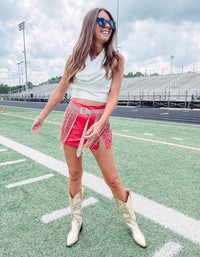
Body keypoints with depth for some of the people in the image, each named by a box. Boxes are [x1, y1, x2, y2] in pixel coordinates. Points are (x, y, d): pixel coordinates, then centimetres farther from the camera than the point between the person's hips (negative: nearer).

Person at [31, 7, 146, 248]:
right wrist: (41, 117, 18)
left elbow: (113, 97, -6)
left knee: (112, 178, 2)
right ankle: (76, 222, 32)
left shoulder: (115, 59, 1)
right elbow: (59, 92, 13)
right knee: (74, 175, 10)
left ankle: (131, 222, 26)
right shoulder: (74, 58, 6)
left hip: (99, 122, -2)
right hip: (73, 119, 2)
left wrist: (100, 124, -22)